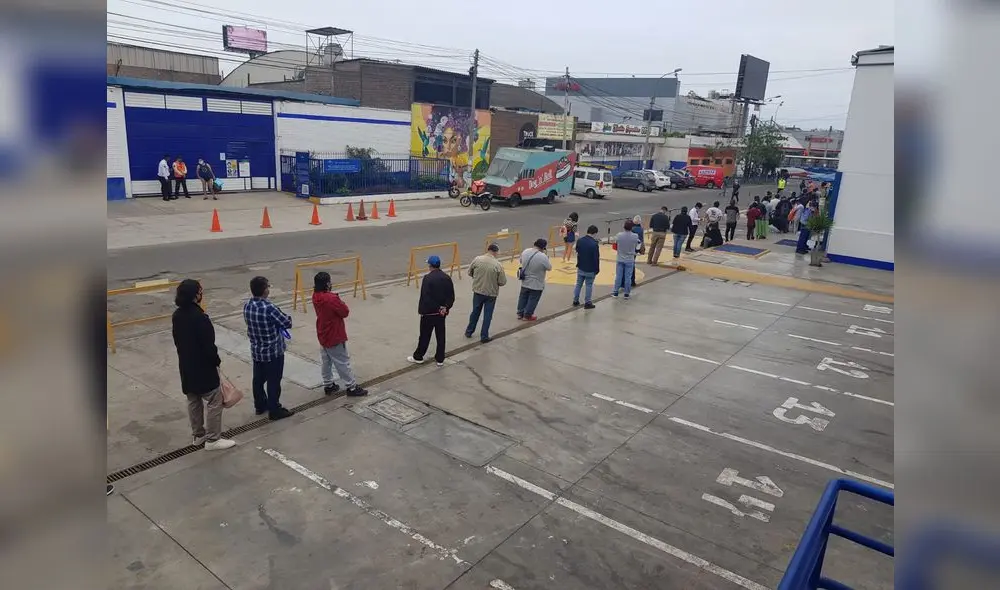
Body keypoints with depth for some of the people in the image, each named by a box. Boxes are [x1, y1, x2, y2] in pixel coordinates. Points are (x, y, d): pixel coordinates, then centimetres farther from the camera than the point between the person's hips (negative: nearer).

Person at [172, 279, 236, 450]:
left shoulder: (177, 315, 2)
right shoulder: (199, 317, -25)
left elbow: (177, 340, 12)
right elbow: (208, 345, -22)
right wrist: (217, 361, -6)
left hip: (186, 365, 9)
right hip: (203, 366, -9)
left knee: (193, 402, 19)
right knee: (214, 401, 2)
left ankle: (197, 435, 31)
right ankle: (212, 440, 7)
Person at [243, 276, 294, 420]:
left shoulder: (247, 306, -3)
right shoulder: (269, 308, -27)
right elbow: (287, 323, -18)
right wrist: (286, 316, 4)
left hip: (256, 351, 7)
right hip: (273, 352, -7)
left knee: (258, 379, 20)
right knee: (273, 382, 6)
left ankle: (260, 405, 36)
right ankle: (275, 411, 18)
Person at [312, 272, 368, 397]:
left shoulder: (316, 296, -2)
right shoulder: (331, 298, -28)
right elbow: (345, 312, -18)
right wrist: (340, 302, -4)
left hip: (323, 335, 8)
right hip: (334, 337, -8)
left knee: (326, 361, 18)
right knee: (343, 363, 3)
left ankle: (328, 385, 30)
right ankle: (352, 387, 13)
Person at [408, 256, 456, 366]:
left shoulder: (427, 278, -18)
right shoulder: (447, 277, 1)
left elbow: (425, 297, -20)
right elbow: (451, 296, 1)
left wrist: (421, 310, -10)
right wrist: (445, 308, -1)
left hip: (429, 313, -5)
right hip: (442, 312, 5)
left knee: (425, 336, 9)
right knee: (440, 336, 13)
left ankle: (418, 357, 24)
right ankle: (440, 359, 21)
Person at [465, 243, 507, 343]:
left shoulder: (477, 259, -11)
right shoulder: (498, 265, -18)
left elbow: (470, 273, 2)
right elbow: (503, 282, -13)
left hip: (478, 291, 3)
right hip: (491, 293, -3)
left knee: (475, 312, 21)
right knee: (487, 315, 11)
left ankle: (469, 332, 34)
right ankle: (484, 336, 18)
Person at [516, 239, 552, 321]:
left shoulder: (525, 251, -8)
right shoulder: (543, 257, -27)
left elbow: (521, 261, 9)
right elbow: (549, 268, -13)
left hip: (525, 282, 6)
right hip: (536, 284, -6)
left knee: (523, 298, 21)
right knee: (532, 300, 13)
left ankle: (520, 313, 34)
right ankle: (527, 316, 25)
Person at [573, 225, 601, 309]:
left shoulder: (579, 241, -4)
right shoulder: (594, 244, -22)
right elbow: (597, 258, -17)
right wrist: (597, 269, -7)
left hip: (580, 267, 5)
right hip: (590, 269, -5)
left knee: (578, 284, 17)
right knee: (589, 286, 8)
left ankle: (575, 301, 26)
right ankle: (587, 303, 15)